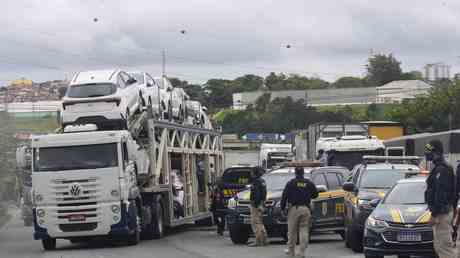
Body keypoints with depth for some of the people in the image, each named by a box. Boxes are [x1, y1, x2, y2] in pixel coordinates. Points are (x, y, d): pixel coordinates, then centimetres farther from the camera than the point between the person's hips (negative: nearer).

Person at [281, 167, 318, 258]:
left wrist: (282, 208, 2)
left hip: (294, 209, -2)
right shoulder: (309, 183, 8)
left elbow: (284, 196, -3)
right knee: (304, 231, 3)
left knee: (292, 230, 8)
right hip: (305, 209, 2)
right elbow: (315, 194, 18)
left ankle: (291, 250, 15)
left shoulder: (291, 183, 0)